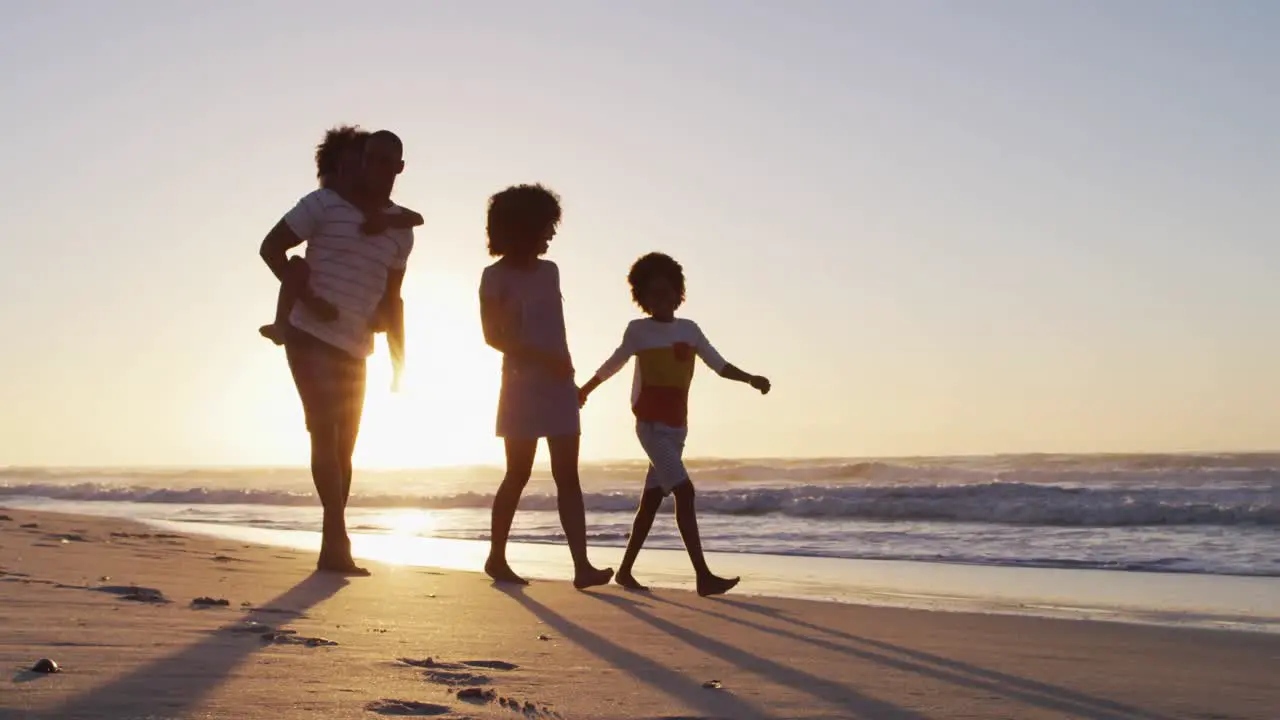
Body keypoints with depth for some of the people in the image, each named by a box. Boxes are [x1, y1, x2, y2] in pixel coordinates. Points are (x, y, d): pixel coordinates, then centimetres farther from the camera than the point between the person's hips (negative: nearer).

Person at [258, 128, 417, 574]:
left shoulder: (400, 228, 9)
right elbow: (271, 247, -2)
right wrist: (306, 296, -15)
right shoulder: (324, 204, -4)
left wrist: (400, 361, 10)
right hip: (310, 337, -5)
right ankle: (337, 541, -15)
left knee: (343, 445, 7)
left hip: (354, 350, 5)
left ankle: (332, 546, 14)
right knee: (326, 433, -13)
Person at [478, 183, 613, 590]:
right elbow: (494, 336, -8)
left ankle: (582, 566, -9)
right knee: (518, 474, 0)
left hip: (558, 385, 5)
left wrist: (567, 370, 14)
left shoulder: (549, 271, 13)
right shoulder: (496, 277, -3)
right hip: (522, 385, -5)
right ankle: (497, 557, 16)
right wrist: (543, 359, -16)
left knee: (567, 476, -3)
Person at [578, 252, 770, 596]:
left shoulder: (689, 329, 9)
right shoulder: (638, 330, 0)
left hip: (677, 427, 5)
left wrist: (751, 379, -8)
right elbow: (614, 363, 14)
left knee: (652, 499, 10)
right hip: (651, 425, -5)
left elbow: (719, 365, 8)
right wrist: (585, 389, 25)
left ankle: (625, 570, 22)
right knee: (684, 491, -18)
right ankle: (704, 575, -22)